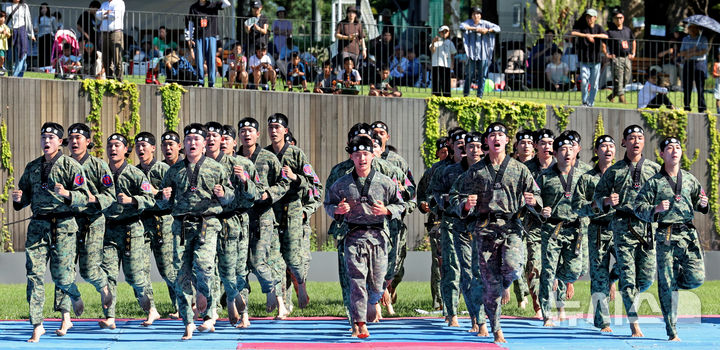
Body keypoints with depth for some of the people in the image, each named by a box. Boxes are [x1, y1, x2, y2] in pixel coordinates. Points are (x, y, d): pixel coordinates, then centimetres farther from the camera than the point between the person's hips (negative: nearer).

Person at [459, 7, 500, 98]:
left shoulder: (485, 24, 7)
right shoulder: (468, 23, 2)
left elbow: (497, 28, 4)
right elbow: (462, 26, -18)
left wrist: (487, 30, -12)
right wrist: (475, 29, -20)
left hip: (483, 54, 2)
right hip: (472, 54, -1)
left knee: (482, 76, 1)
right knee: (469, 74, -2)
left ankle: (480, 95, 6)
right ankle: (465, 94, 8)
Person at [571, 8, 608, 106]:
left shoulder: (598, 28, 5)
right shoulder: (581, 27, 3)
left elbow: (606, 36, -14)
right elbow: (572, 33, -17)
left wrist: (593, 35, -26)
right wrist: (586, 35, -25)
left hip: (596, 61, 1)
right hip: (584, 60, -1)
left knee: (594, 84, 3)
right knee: (584, 82, -12)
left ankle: (590, 103, 14)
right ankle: (584, 101, 3)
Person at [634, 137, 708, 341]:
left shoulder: (689, 179, 11)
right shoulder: (654, 182, 1)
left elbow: (697, 202, 22)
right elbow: (638, 207, 1)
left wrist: (702, 205, -1)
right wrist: (655, 209, -16)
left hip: (688, 233, 3)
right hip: (666, 236, -3)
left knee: (696, 278, -9)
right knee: (667, 286, -3)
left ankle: (674, 281, 25)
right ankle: (672, 332, 3)